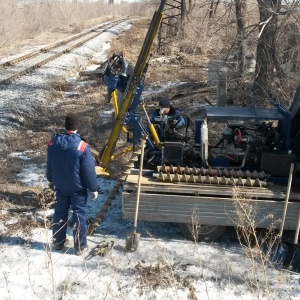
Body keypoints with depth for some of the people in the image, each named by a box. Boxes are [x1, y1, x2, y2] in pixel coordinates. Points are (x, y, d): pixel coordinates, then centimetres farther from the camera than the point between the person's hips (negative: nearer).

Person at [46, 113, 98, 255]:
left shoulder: (53, 142, -8)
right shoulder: (82, 146, -24)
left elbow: (49, 165, 6)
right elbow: (89, 171, -18)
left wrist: (51, 180, 22)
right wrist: (94, 188, -5)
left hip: (60, 186, 5)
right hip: (78, 188, -4)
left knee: (60, 213, 19)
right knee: (79, 215, 7)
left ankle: (58, 242, 32)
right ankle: (80, 246, 16)